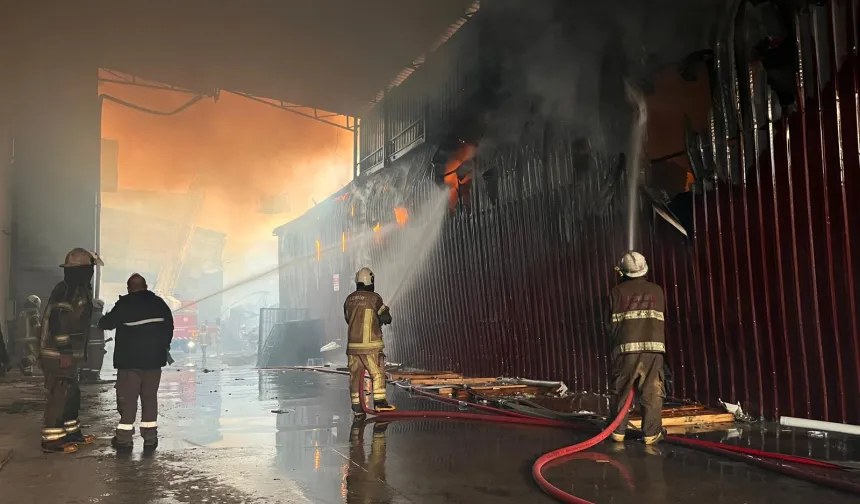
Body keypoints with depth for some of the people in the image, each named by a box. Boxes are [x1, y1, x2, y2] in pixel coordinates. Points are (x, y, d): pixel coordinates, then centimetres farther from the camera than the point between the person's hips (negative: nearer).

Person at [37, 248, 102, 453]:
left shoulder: (78, 290, 15)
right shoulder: (66, 290, -16)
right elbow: (59, 321, -24)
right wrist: (64, 352, -25)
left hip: (66, 354, 10)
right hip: (59, 355, -10)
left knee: (72, 395, 17)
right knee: (59, 397, -5)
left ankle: (72, 433, 27)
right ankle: (51, 440, 1)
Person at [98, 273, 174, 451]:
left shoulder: (124, 304, -8)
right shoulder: (159, 303, 6)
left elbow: (106, 323, -1)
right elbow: (169, 328, 12)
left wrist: (103, 320, 23)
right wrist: (162, 346, 23)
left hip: (130, 360, -4)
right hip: (154, 359, 4)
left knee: (127, 399, 2)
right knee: (150, 398, 8)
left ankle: (124, 438, 4)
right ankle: (150, 437, 9)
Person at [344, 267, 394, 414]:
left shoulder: (349, 299, 6)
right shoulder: (374, 298, -10)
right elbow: (387, 319, -6)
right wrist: (386, 311, 15)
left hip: (352, 344, 5)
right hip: (370, 344, -5)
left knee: (355, 374, 9)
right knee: (377, 373, 3)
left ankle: (356, 405, 13)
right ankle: (379, 401, 0)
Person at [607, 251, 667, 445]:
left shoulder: (617, 291, 3)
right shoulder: (657, 290, 9)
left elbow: (612, 323, 3)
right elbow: (662, 319, 13)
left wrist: (612, 350, 14)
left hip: (626, 347, -1)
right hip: (653, 346, 1)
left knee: (620, 391, 9)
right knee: (652, 392, 6)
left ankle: (618, 432, 14)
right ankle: (651, 433, 8)